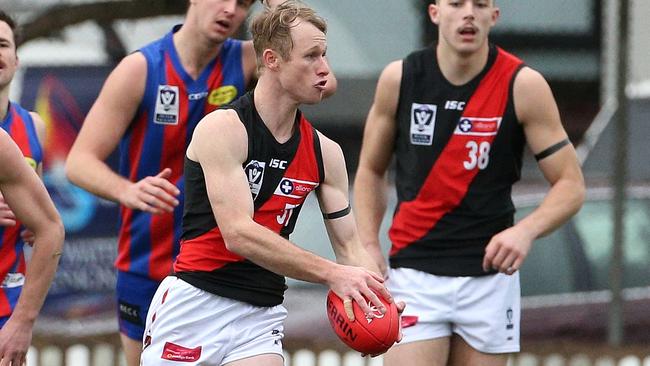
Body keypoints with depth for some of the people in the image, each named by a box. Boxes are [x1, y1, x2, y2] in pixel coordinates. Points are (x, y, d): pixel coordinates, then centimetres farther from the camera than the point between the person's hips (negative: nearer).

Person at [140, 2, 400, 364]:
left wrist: (374, 297, -14)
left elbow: (349, 246, 8)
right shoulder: (222, 129, -13)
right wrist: (332, 274, -27)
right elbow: (239, 234, -22)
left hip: (262, 315, 4)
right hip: (194, 303, -4)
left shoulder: (325, 152, 5)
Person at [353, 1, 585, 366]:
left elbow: (570, 184, -6)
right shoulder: (400, 78, -2)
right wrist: (369, 246, 0)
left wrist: (526, 231, -25)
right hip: (414, 275, 0)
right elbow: (371, 171, 13)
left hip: (490, 274, 0)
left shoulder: (523, 85, -8)